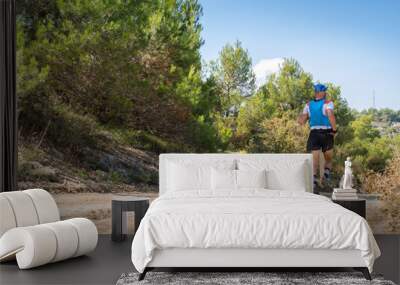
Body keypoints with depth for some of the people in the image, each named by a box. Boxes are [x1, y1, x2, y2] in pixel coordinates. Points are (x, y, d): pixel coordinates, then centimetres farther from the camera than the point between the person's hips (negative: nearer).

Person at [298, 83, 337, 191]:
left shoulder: (308, 105, 7)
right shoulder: (328, 103, -3)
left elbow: (301, 121, 3)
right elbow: (331, 115, -22)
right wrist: (334, 130, -14)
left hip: (314, 134, 2)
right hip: (327, 134, -2)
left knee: (314, 159, -2)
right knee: (328, 158, 17)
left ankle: (314, 177, -24)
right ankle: (327, 172, -8)